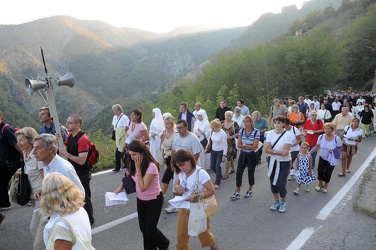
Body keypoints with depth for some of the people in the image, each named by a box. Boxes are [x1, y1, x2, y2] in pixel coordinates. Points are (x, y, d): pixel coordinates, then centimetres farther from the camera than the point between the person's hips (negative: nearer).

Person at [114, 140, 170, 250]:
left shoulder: (151, 166, -31)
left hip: (154, 200, -6)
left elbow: (143, 187, -29)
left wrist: (138, 168, -31)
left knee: (150, 229, 1)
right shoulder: (134, 163, -9)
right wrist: (121, 187, -6)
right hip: (141, 200, 7)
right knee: (143, 228, 13)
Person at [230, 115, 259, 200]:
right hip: (243, 154, 4)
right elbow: (239, 145, -4)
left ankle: (249, 191, 32)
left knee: (251, 172, 11)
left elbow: (255, 147, -18)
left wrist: (244, 145, -14)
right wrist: (249, 146, -17)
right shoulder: (241, 131, -2)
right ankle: (237, 193, 8)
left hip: (252, 155, -3)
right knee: (238, 172, -1)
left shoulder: (256, 132, -14)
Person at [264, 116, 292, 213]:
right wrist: (279, 152, -17)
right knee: (273, 182, 12)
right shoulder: (270, 133, -5)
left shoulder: (287, 135, -14)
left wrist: (273, 151, -15)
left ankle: (283, 202, 26)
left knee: (281, 184, -3)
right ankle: (276, 201, 33)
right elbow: (266, 149, -11)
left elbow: (285, 152, -20)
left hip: (284, 162, -3)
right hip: (272, 161, 3)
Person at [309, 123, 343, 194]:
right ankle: (320, 184, 31)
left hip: (331, 159, -2)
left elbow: (340, 148, -9)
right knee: (320, 170, 1)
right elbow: (317, 147, -3)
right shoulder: (321, 137, -13)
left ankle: (325, 186, 35)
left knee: (328, 173, 8)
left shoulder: (336, 138, -20)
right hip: (322, 158, 2)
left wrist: (334, 151, -28)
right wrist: (309, 153, -9)